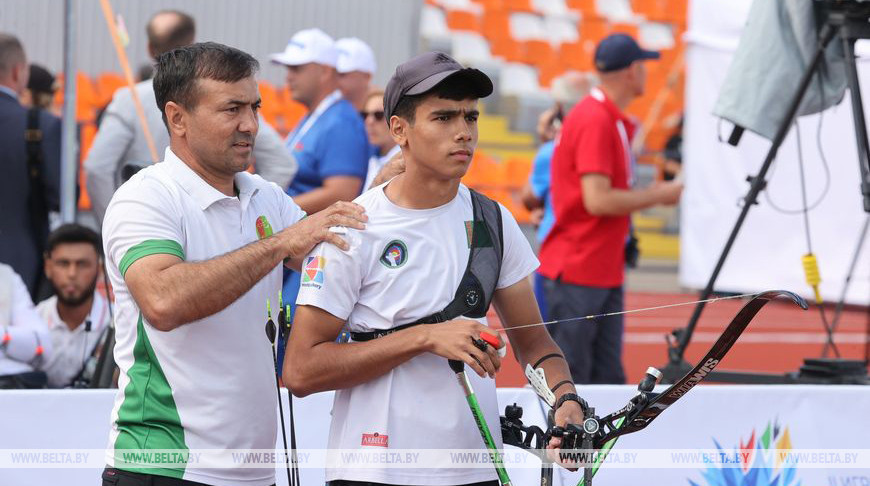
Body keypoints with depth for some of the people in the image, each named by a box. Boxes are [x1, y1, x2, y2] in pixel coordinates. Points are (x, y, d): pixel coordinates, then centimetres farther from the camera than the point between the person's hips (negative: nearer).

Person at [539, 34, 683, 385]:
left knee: (608, 378, 8)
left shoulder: (613, 120, 13)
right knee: (566, 381, -6)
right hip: (577, 273, -10)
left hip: (605, 272, 10)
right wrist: (658, 196, -12)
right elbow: (597, 200, -23)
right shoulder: (595, 121, -16)